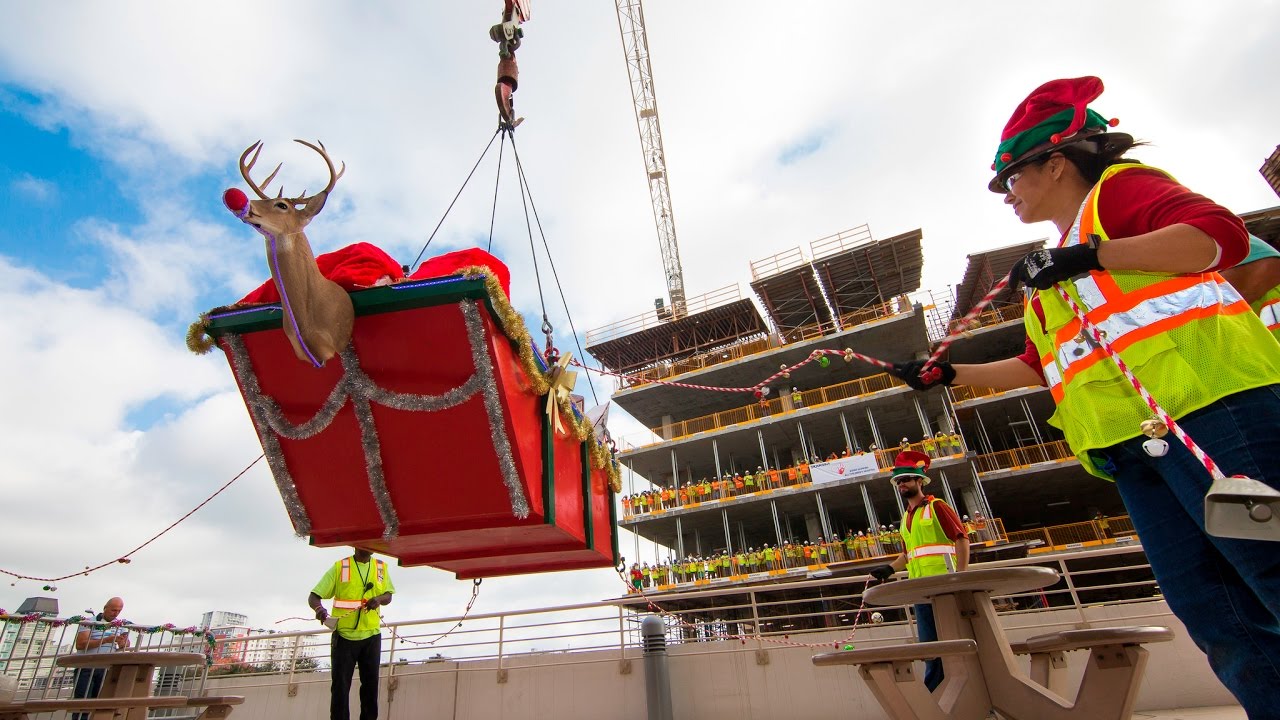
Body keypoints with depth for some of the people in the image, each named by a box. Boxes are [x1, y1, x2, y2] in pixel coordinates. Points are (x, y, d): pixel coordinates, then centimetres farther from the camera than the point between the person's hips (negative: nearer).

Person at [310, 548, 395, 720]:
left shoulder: (381, 567, 5)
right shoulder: (339, 567, -4)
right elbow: (313, 597, -5)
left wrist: (380, 599, -12)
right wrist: (319, 608, -28)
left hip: (371, 635, 3)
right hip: (344, 634, -3)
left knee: (371, 683, 8)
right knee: (340, 685, 0)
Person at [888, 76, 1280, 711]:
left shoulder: (1117, 186, 9)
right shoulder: (1054, 277, 31)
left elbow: (1220, 233, -10)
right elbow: (1038, 367, 32)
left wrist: (1091, 254, -15)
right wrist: (948, 375, 28)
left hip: (1205, 403, -8)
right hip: (1133, 446, 8)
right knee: (1215, 615, 3)